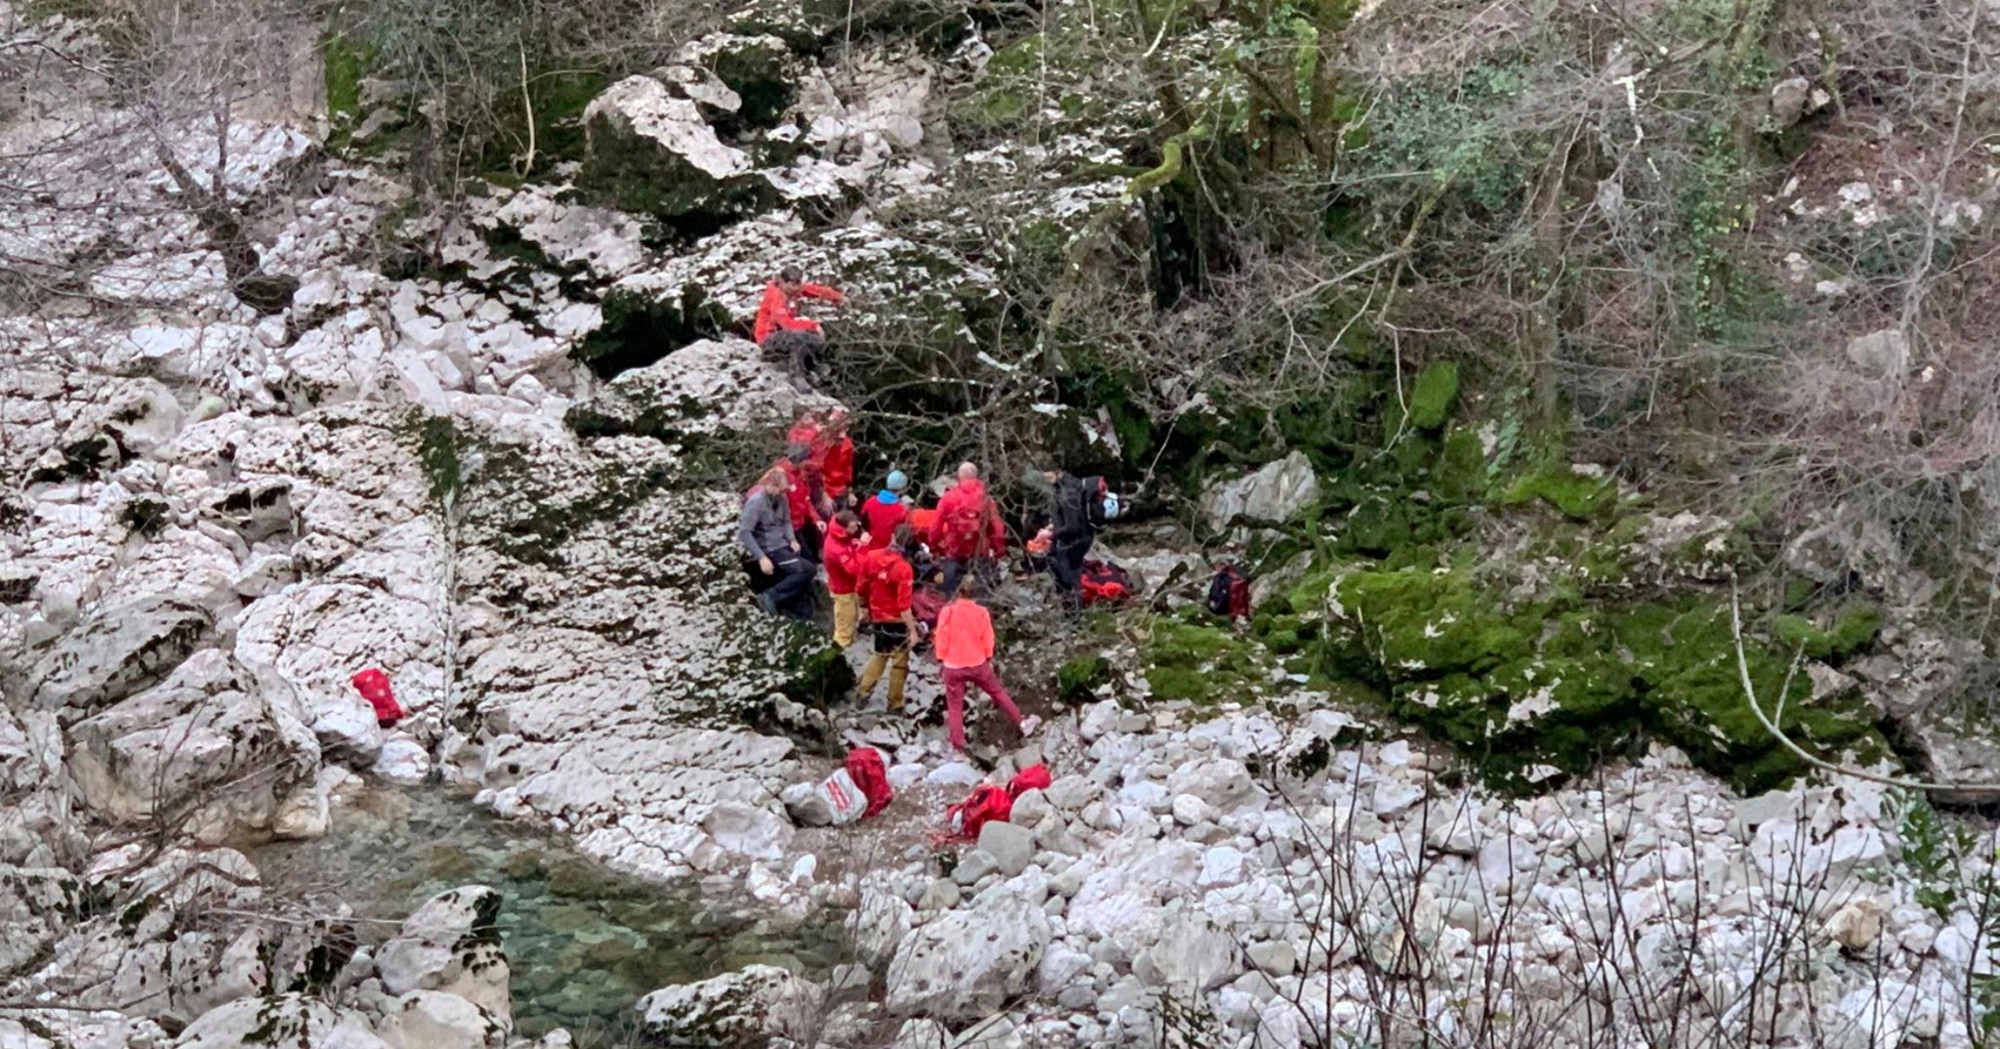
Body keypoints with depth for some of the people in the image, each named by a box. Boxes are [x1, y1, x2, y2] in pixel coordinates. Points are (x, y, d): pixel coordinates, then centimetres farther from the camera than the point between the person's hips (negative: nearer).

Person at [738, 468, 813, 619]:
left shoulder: (780, 498, 2)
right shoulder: (756, 501, -19)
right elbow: (744, 532, -21)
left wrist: (792, 539, -3)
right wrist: (761, 557, -25)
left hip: (782, 545, 7)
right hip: (768, 548, -7)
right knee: (803, 571, -20)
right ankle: (771, 597, -12)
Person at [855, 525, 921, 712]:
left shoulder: (871, 557, -7)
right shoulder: (903, 568, -24)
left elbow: (862, 589, 4)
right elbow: (904, 605, -24)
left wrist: (868, 607, 22)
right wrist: (912, 630, -18)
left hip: (877, 617, 6)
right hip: (897, 621, -6)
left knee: (881, 654, 27)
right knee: (900, 661, 10)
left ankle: (863, 689, 22)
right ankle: (895, 704, 17)